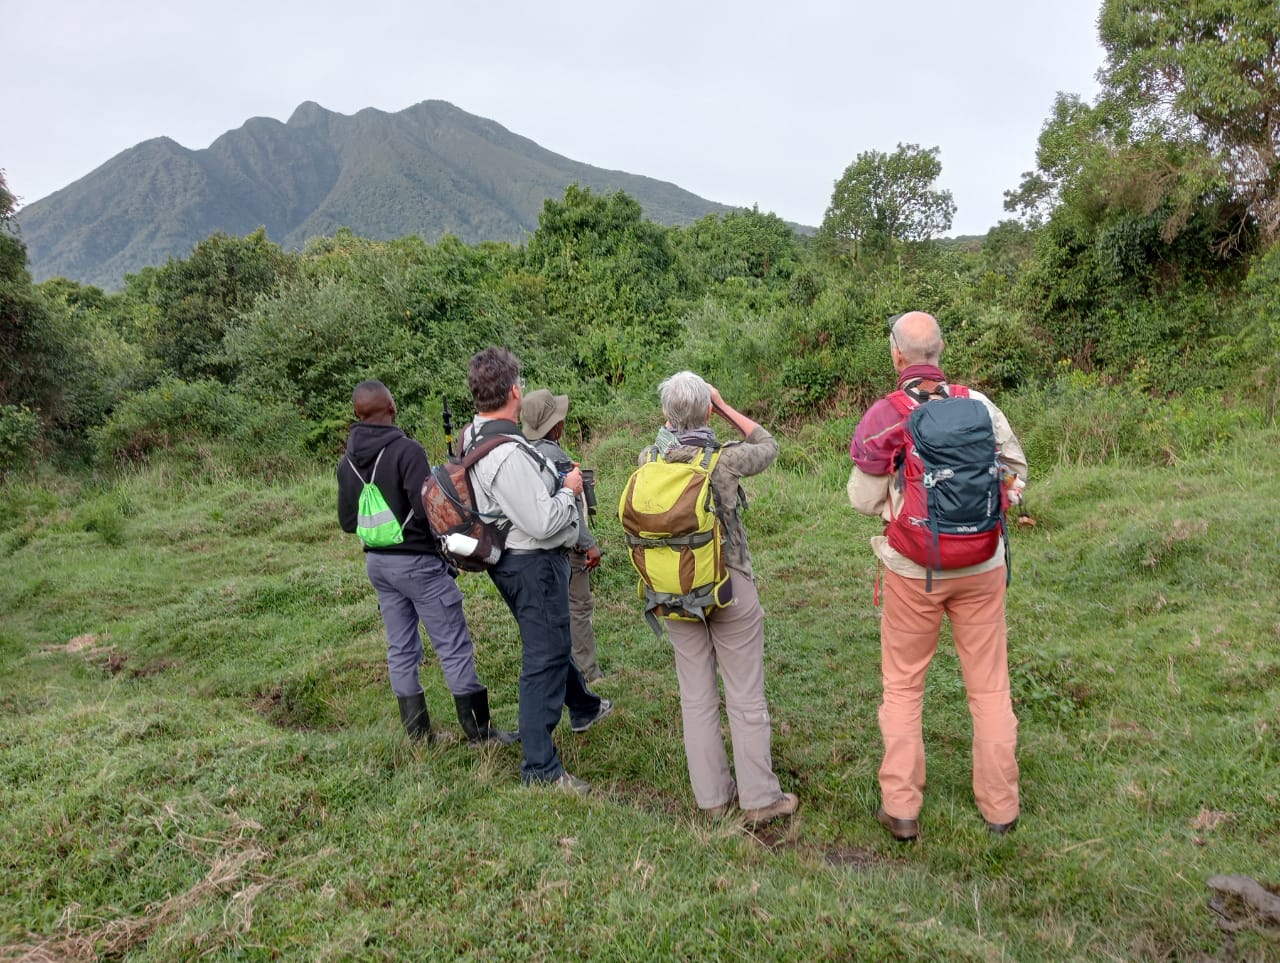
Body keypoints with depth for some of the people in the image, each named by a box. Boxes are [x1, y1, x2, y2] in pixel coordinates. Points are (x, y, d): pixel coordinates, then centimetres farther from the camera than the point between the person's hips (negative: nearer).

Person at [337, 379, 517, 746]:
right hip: (417, 561, -7)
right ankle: (480, 729, 8)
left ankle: (418, 733, 20)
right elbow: (427, 509, -22)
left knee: (400, 649, 13)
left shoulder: (346, 462, 4)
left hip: (377, 562, 7)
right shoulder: (407, 449, -18)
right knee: (454, 646, 1)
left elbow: (347, 521, 9)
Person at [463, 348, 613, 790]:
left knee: (552, 641, 27)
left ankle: (584, 707, 51)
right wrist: (569, 490, -12)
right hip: (534, 563, -10)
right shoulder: (510, 453, -29)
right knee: (544, 659, -2)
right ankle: (540, 769, 7)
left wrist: (554, 482, 10)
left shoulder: (471, 438, 2)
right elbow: (543, 523, -29)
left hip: (507, 557, 10)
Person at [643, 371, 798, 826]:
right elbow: (768, 445, 6)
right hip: (730, 587, -3)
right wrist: (725, 408, 6)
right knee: (746, 698, 7)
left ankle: (711, 796, 23)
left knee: (696, 697, 13)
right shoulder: (726, 459, -15)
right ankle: (760, 798, 16)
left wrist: (671, 423, 12)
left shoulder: (648, 461, -7)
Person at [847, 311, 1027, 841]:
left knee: (903, 685, 13)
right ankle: (999, 807, 24)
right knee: (989, 684, 14)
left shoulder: (883, 416, -12)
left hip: (913, 572, -2)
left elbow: (865, 500, -5)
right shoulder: (978, 403, -6)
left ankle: (901, 808, 17)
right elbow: (1016, 467, 7)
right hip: (981, 566, 2)